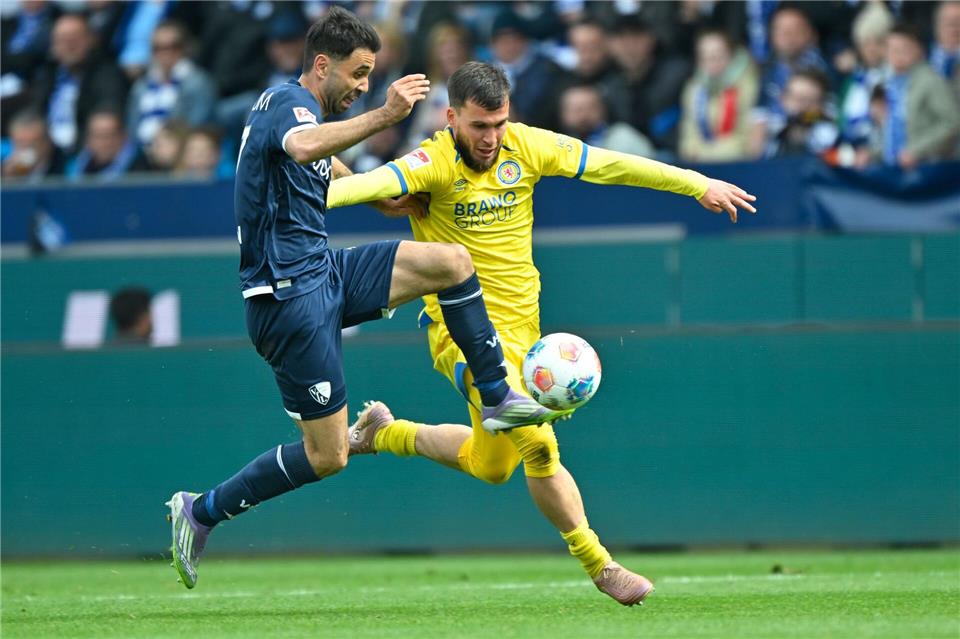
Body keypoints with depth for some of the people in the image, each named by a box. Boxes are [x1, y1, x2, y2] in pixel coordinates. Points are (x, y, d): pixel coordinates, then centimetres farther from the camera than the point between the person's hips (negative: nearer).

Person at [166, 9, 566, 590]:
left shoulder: (297, 107, 16)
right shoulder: (287, 102, -15)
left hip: (324, 272, 9)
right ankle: (200, 511, 8)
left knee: (452, 261, -8)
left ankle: (498, 399, 1)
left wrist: (384, 193, 39)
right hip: (290, 295, -9)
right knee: (326, 456, -6)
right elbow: (303, 148, -41)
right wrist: (384, 116, -48)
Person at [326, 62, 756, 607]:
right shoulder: (435, 163, -17)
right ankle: (598, 565, -3)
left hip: (520, 325, 7)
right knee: (539, 445, -19)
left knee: (491, 466, 13)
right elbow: (378, 182, -36)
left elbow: (611, 165, 5)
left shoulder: (527, 146, -1)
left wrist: (700, 185, 7)